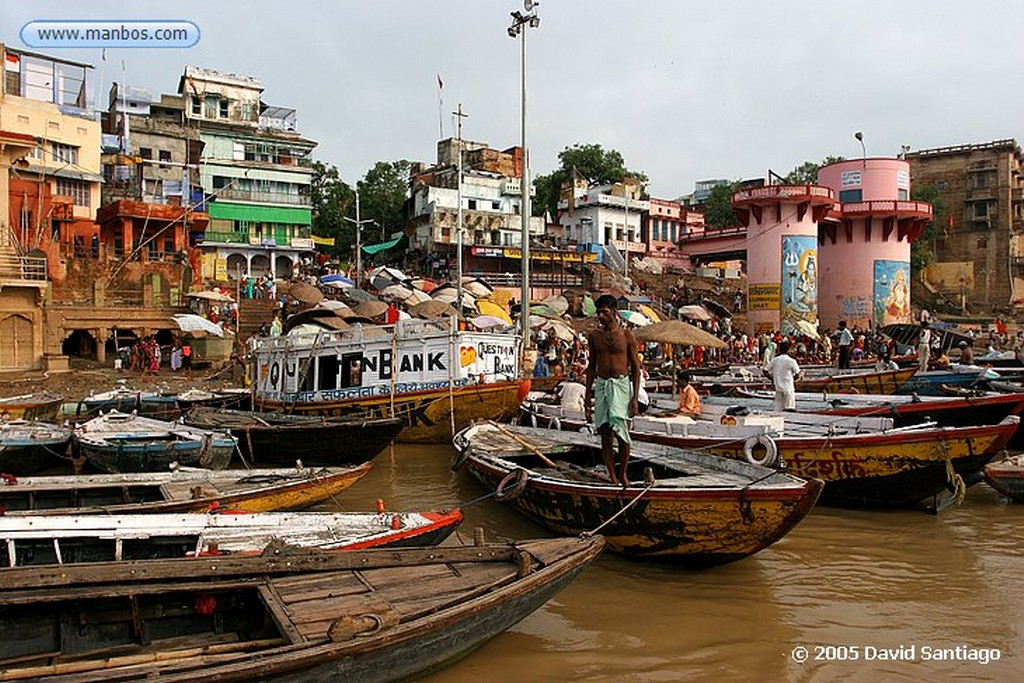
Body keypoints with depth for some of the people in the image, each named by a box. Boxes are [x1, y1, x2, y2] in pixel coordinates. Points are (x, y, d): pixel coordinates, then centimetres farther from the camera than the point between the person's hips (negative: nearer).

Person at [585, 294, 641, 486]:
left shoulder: (627, 336, -2)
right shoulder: (594, 336, 7)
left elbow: (635, 368, 0)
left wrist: (635, 397, -6)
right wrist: (588, 394, 11)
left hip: (621, 384, -3)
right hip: (601, 385, 3)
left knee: (621, 432, -8)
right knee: (605, 434, 3)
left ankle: (622, 474, 12)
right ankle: (613, 477, 11)